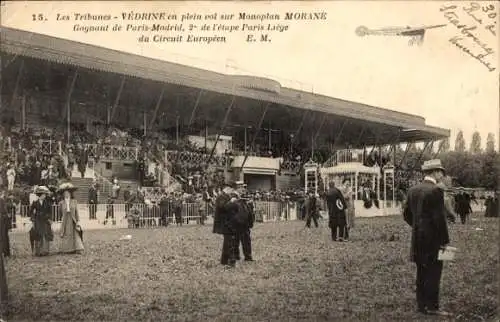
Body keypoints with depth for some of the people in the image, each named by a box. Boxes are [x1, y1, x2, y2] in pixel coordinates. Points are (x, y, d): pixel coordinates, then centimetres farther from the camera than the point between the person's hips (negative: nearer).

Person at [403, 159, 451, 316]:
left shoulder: (413, 190, 7)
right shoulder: (436, 190, -15)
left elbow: (407, 214, 13)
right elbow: (440, 218, -17)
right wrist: (445, 240, -10)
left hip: (417, 239, 7)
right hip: (433, 239, -7)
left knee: (421, 273, 13)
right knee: (434, 272, 0)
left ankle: (421, 305, 20)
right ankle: (432, 306, 4)